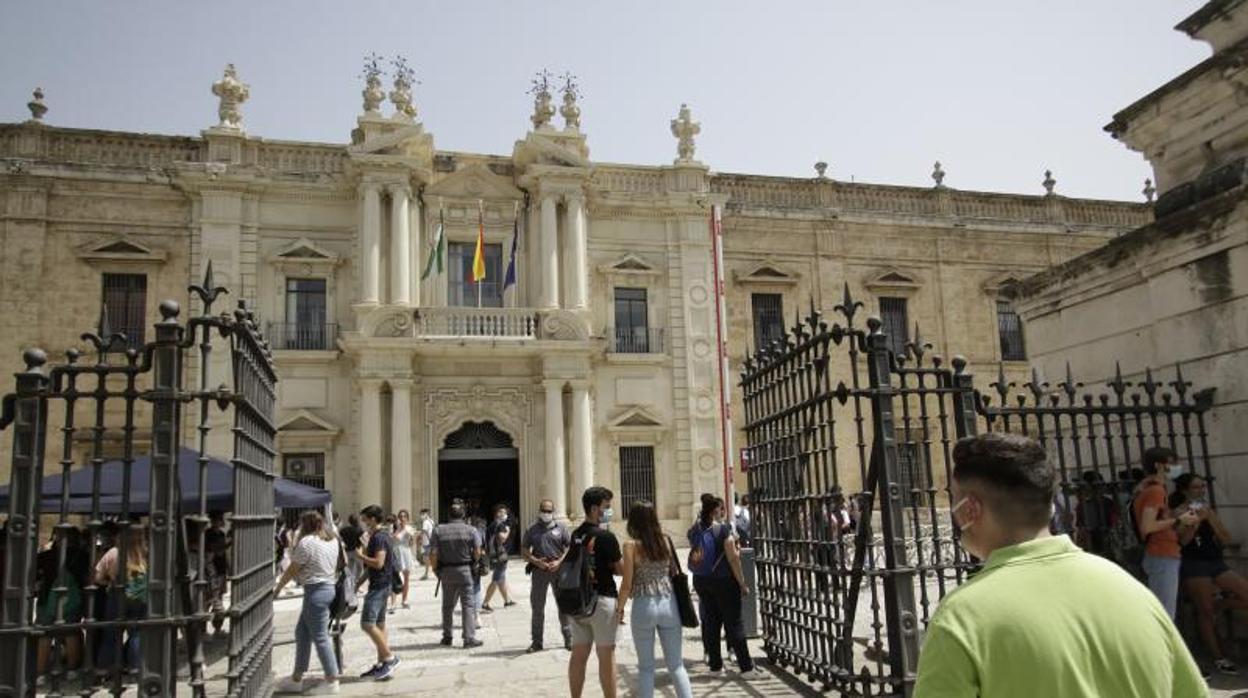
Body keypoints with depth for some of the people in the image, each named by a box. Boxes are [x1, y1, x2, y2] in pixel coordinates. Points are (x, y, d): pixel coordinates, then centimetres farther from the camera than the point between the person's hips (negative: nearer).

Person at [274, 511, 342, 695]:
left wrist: (278, 588, 5)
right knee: (302, 632, 17)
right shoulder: (332, 540, 10)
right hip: (328, 587, 9)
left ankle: (331, 681, 5)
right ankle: (296, 679, 24)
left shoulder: (306, 542, -14)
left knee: (320, 637, -1)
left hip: (315, 591, -9)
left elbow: (292, 569, -8)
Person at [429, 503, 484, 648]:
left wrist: (436, 570, 7)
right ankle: (469, 638, -3)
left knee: (447, 605, 16)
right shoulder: (471, 531, -5)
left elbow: (433, 554, -6)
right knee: (468, 605, 1)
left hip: (446, 571, 2)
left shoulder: (438, 530, -2)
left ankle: (447, 636, 24)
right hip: (465, 570, -2)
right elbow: (477, 553, -8)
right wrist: (473, 562, 12)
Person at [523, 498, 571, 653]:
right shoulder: (532, 530, 10)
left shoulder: (561, 528, 6)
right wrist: (535, 561, -8)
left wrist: (560, 561, -12)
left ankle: (568, 639, 11)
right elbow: (524, 550, 9)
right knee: (537, 606, 5)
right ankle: (537, 641, 15)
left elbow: (570, 547, 2)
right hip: (539, 570, 2)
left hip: (558, 570, -2)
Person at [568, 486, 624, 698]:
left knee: (578, 654, 12)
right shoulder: (606, 536, -15)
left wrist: (605, 567, 7)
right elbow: (620, 569, -9)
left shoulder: (576, 535, 6)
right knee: (606, 656, 2)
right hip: (602, 599, -7)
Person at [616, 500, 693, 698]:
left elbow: (627, 584, -8)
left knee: (646, 666, 10)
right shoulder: (666, 541, 2)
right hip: (669, 604, 3)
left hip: (644, 607, -3)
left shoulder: (632, 546, -9)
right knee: (676, 664, 12)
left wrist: (619, 609, 5)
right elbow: (675, 573, 7)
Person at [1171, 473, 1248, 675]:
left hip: (1216, 563, 6)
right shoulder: (1180, 511, -5)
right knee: (1205, 612, -6)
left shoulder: (1209, 509, 13)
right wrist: (1197, 519, -18)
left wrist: (1210, 517, -5)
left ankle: (1216, 605, 16)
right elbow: (1182, 540, -16)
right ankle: (1218, 658, 4)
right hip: (1194, 565, -6)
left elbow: (1226, 539, 7)